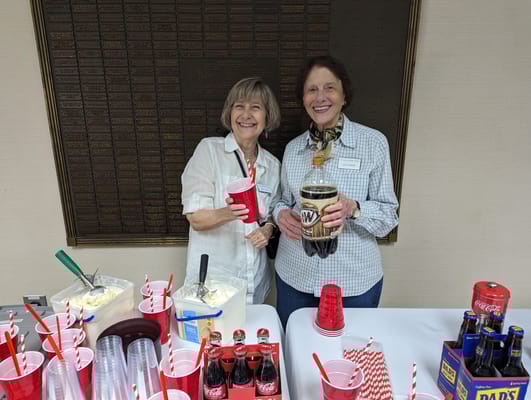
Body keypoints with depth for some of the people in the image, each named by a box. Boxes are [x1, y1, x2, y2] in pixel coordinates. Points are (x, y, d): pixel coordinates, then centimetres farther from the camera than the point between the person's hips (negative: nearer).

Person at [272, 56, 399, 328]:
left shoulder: (373, 142, -8)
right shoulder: (293, 148, 2)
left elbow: (388, 215, -7)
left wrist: (353, 209, -26)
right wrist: (281, 213, -10)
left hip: (355, 281, -2)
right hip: (294, 277, 3)